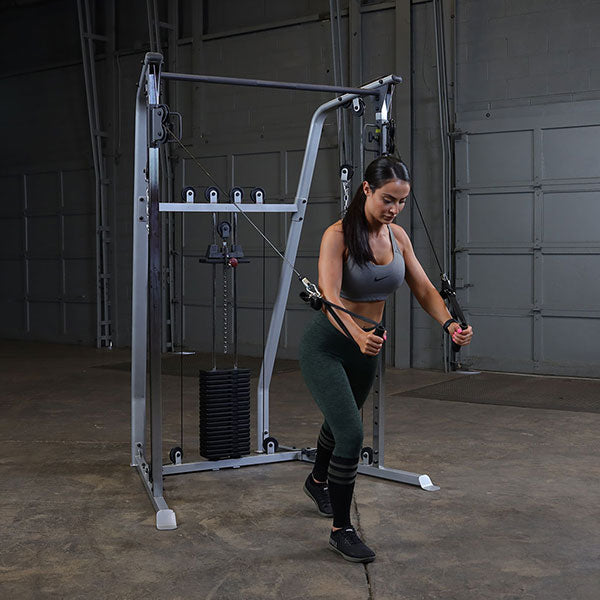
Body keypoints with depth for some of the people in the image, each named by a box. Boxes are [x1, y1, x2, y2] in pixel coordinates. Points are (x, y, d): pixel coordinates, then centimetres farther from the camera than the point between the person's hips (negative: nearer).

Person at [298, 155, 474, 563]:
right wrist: (357, 334, -51)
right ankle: (342, 531, 0)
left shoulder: (398, 236, -3)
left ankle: (318, 482, 56)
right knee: (351, 435, -17)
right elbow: (329, 298, -33)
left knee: (341, 423, 27)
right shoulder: (338, 236, -22)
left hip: (366, 347, 7)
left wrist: (449, 323, -22)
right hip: (327, 345, -7)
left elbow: (423, 287, -3)